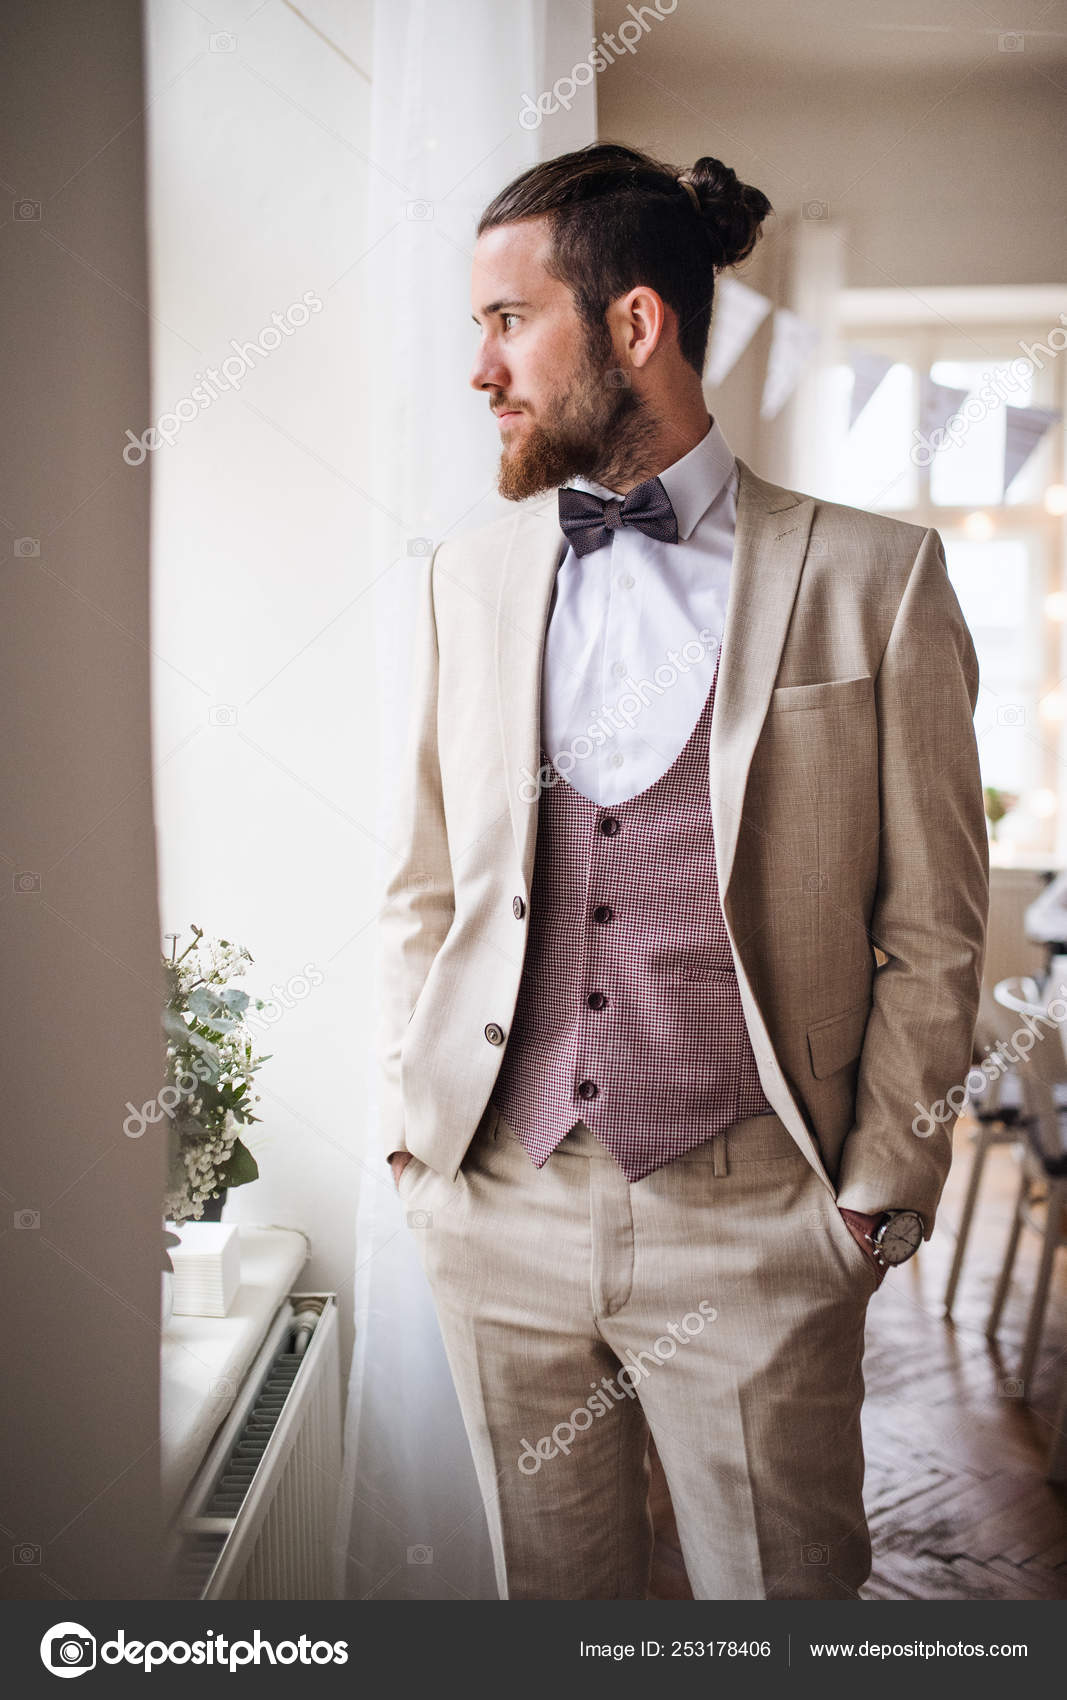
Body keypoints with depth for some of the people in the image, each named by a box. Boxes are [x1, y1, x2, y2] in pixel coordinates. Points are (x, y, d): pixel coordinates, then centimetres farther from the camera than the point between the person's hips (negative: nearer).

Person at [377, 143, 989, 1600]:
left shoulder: (875, 577, -3)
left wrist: (879, 1193, -4)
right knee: (546, 1586, 16)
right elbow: (424, 885, 13)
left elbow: (933, 924, -1)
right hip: (496, 1203, 4)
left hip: (755, 1221, -3)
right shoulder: (470, 575, 8)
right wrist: (414, 1121, 6)